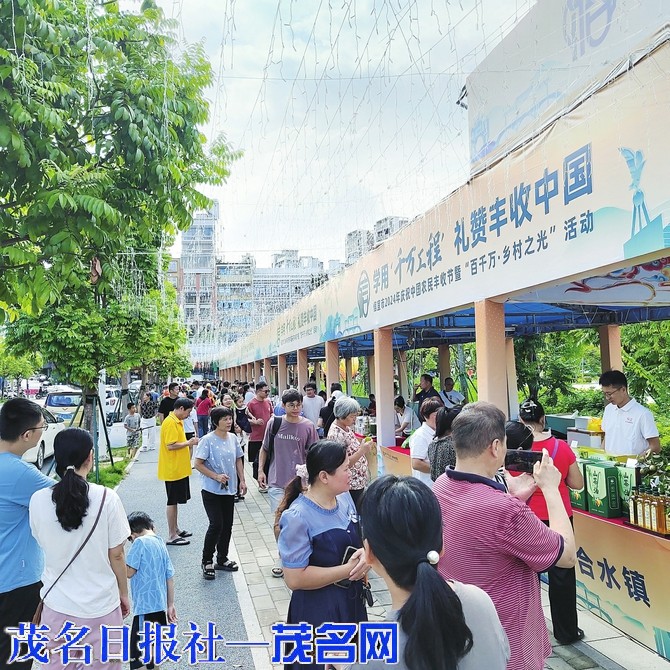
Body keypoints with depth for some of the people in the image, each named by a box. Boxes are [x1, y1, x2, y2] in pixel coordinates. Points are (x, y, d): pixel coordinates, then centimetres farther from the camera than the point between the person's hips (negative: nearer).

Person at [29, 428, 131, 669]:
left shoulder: (38, 500, -11)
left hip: (57, 606, 2)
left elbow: (46, 544, 6)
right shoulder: (106, 498, -17)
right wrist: (124, 594, 7)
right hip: (101, 605, -2)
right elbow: (116, 555, -7)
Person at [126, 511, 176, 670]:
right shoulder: (161, 544, 12)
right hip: (160, 607, 8)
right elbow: (170, 578, 12)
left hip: (145, 608, -8)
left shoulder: (140, 542, -9)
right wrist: (170, 605, 18)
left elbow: (128, 572, -14)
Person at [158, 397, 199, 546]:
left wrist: (189, 442, 7)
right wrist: (189, 443, -17)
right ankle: (172, 536, 6)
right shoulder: (170, 423, -19)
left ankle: (176, 529, 28)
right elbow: (171, 445, -24)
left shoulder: (177, 421, 13)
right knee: (172, 501, -2)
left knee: (175, 500, 17)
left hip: (179, 469, 10)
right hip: (173, 469, -10)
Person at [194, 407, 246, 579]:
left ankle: (222, 559, 28)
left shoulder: (233, 438, 2)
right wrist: (216, 476, -22)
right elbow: (198, 464, -14)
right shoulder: (207, 440, -16)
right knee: (216, 524, -10)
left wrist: (242, 480, 7)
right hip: (212, 490, -6)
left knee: (227, 525, 11)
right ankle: (207, 561, 11)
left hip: (229, 489, 6)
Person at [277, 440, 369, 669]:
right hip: (318, 609, -7)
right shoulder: (298, 517, -25)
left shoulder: (345, 498, -4)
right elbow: (294, 578, -24)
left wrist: (364, 555, -12)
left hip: (352, 600, 7)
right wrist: (348, 569, -22)